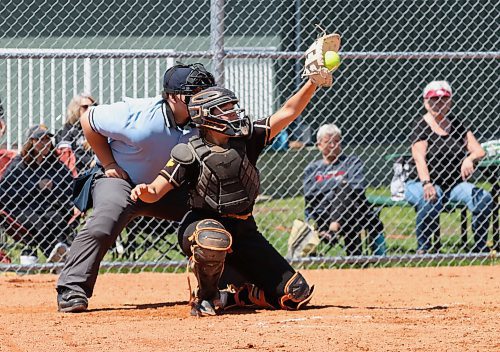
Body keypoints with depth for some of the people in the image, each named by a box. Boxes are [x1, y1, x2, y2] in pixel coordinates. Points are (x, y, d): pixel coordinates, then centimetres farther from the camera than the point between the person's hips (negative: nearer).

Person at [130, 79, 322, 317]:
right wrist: (145, 192, -36)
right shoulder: (190, 154, -9)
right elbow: (155, 192, -13)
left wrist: (313, 83, -12)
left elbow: (288, 112, 0)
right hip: (202, 225, -5)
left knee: (296, 296, -3)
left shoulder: (246, 139, 2)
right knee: (213, 240, -46)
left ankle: (229, 297, 17)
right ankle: (205, 296, -16)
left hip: (243, 230, 5)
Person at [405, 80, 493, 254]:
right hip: (420, 183, -5)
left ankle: (480, 247, -14)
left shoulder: (457, 124, 13)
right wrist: (427, 184, -41)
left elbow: (479, 151, 4)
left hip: (455, 184, 5)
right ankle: (423, 249, -26)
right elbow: (419, 158, -21)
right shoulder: (421, 127, -4)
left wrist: (470, 159, -23)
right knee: (431, 199, -39)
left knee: (484, 197, -21)